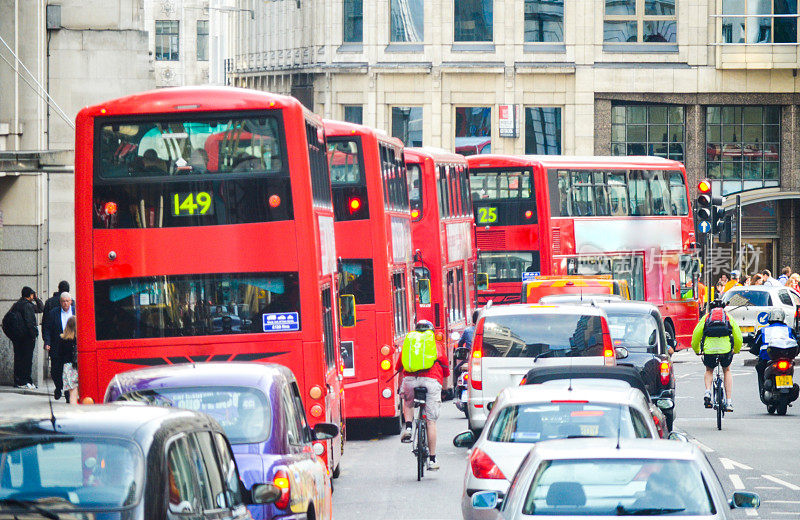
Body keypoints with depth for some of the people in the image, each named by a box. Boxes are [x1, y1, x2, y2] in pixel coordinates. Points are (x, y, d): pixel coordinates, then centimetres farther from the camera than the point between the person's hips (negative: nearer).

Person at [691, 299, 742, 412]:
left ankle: (707, 391, 2)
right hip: (726, 349, 0)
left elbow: (695, 336, 18)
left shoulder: (706, 317, 22)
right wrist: (736, 350, 40)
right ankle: (729, 402, 18)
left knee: (709, 371, 29)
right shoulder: (728, 317, 23)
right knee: (727, 371, 27)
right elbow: (738, 337, 22)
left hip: (709, 350, 0)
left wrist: (697, 350, 35)